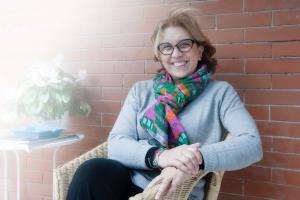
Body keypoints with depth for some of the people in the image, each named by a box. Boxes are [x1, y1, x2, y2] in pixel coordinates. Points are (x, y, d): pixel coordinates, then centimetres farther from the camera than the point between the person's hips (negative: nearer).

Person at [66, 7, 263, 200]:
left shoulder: (220, 92, 4)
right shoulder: (141, 90, 12)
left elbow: (252, 143, -10)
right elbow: (116, 145, 0)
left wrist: (196, 159, -27)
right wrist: (159, 155, -21)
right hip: (127, 184, 3)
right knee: (93, 171, -29)